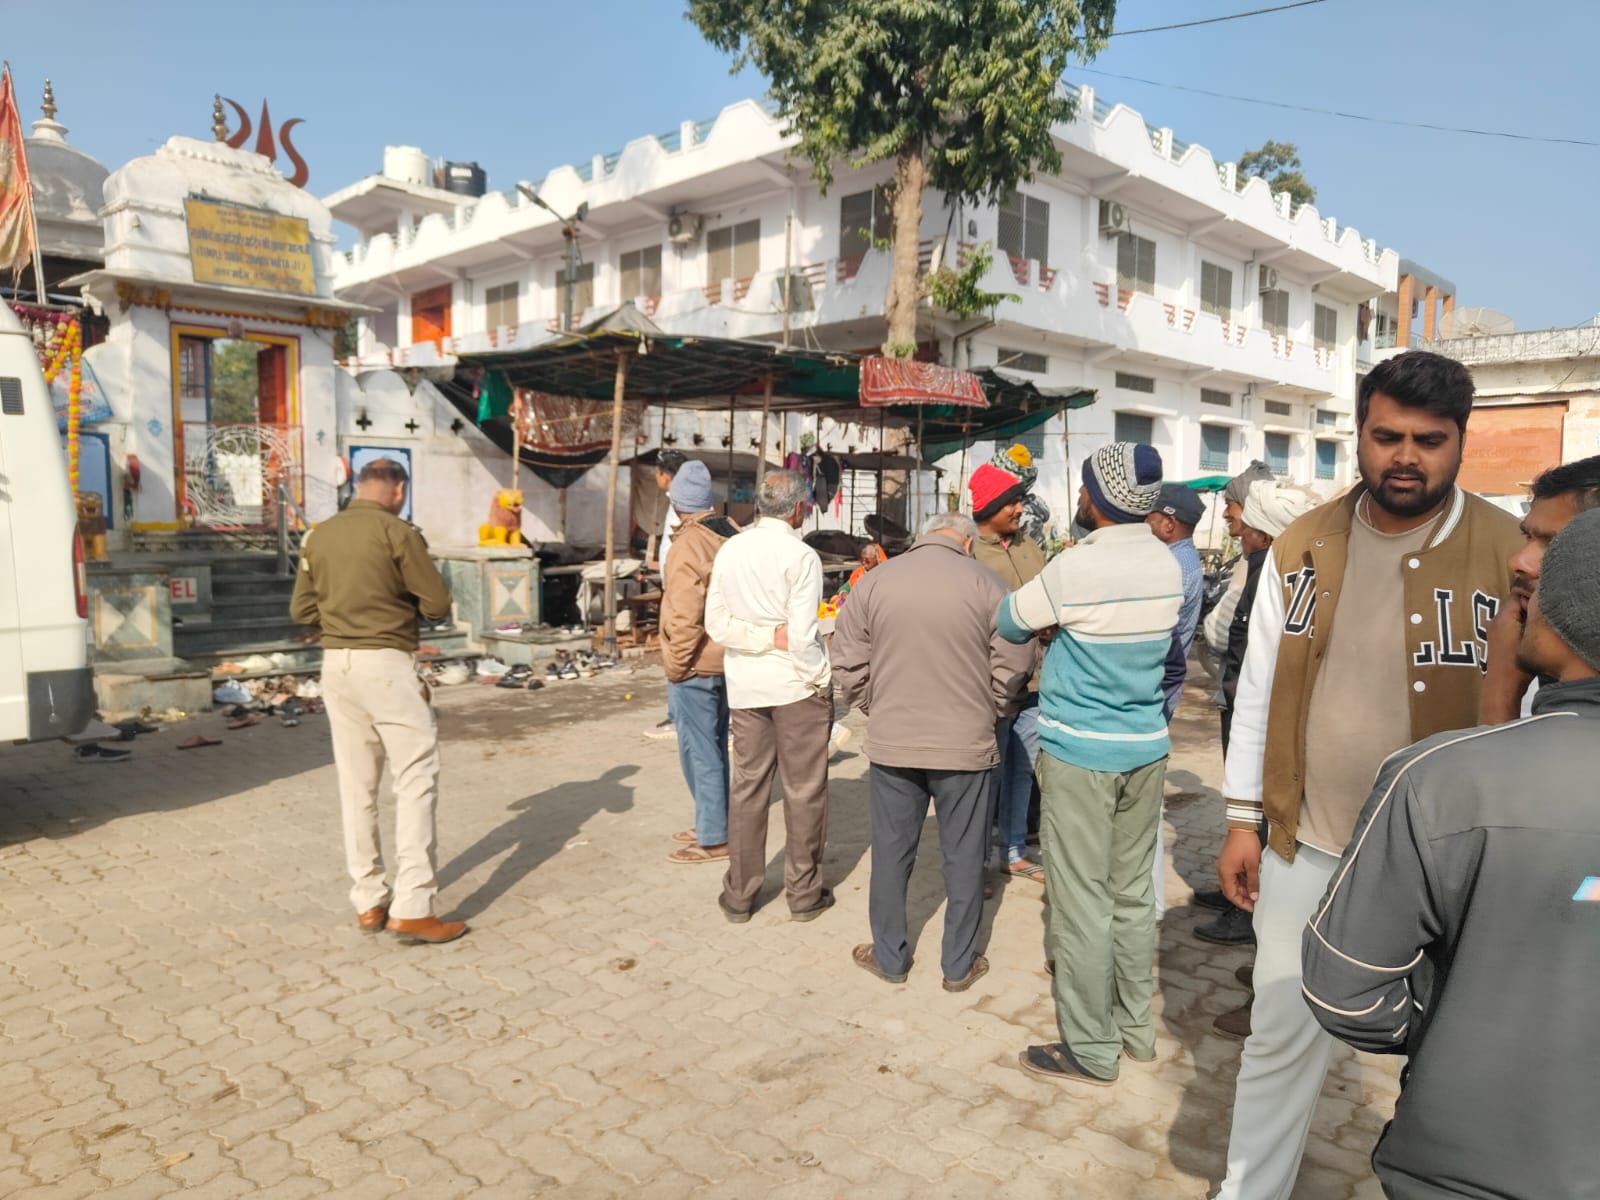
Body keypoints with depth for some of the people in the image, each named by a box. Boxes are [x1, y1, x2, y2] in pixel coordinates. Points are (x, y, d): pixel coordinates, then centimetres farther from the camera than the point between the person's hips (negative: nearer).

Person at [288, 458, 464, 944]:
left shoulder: (319, 535, 9)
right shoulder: (397, 532, -9)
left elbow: (301, 610, 14)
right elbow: (438, 605, -8)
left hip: (336, 664, 7)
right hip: (385, 664, -6)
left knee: (356, 785, 12)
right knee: (416, 780, -1)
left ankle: (369, 903, 19)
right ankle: (412, 909, -4)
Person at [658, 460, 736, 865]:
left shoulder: (688, 544, -18)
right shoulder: (729, 536, 6)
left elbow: (685, 615, -22)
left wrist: (675, 665, -12)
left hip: (696, 665, -8)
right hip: (725, 661, 8)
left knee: (699, 752, 1)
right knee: (714, 748, 18)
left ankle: (713, 839, 9)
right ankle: (712, 824, 31)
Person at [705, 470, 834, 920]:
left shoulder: (729, 550, 1)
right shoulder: (801, 555, -13)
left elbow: (716, 622, -1)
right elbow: (803, 633, -17)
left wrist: (764, 636, -5)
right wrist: (822, 681, -5)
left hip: (745, 685, 5)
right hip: (796, 683, -4)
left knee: (747, 786, 12)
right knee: (805, 789, 8)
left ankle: (739, 894, 19)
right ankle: (804, 892, 18)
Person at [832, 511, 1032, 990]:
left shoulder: (875, 580, -1)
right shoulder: (985, 583, -6)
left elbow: (849, 663, 1)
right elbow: (1012, 665, -5)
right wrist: (986, 711, 11)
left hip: (891, 742, 2)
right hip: (965, 743, -1)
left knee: (891, 851, 15)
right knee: (963, 855, 13)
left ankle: (889, 957, 28)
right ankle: (959, 964, 25)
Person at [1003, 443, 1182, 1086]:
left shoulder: (1077, 567, -19)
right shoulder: (1168, 564, 1)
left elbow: (1008, 623, -5)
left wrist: (1049, 623, 15)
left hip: (1081, 753, -7)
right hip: (1146, 747, 7)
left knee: (1083, 901, 4)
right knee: (1133, 893, 17)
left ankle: (1091, 1048, 15)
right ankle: (1136, 1027, 31)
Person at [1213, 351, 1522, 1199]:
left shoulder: (1515, 556, -10)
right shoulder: (1301, 549, -2)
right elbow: (1258, 689, 3)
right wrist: (1242, 822, 3)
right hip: (1306, 847, 2)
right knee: (1281, 1036, 14)